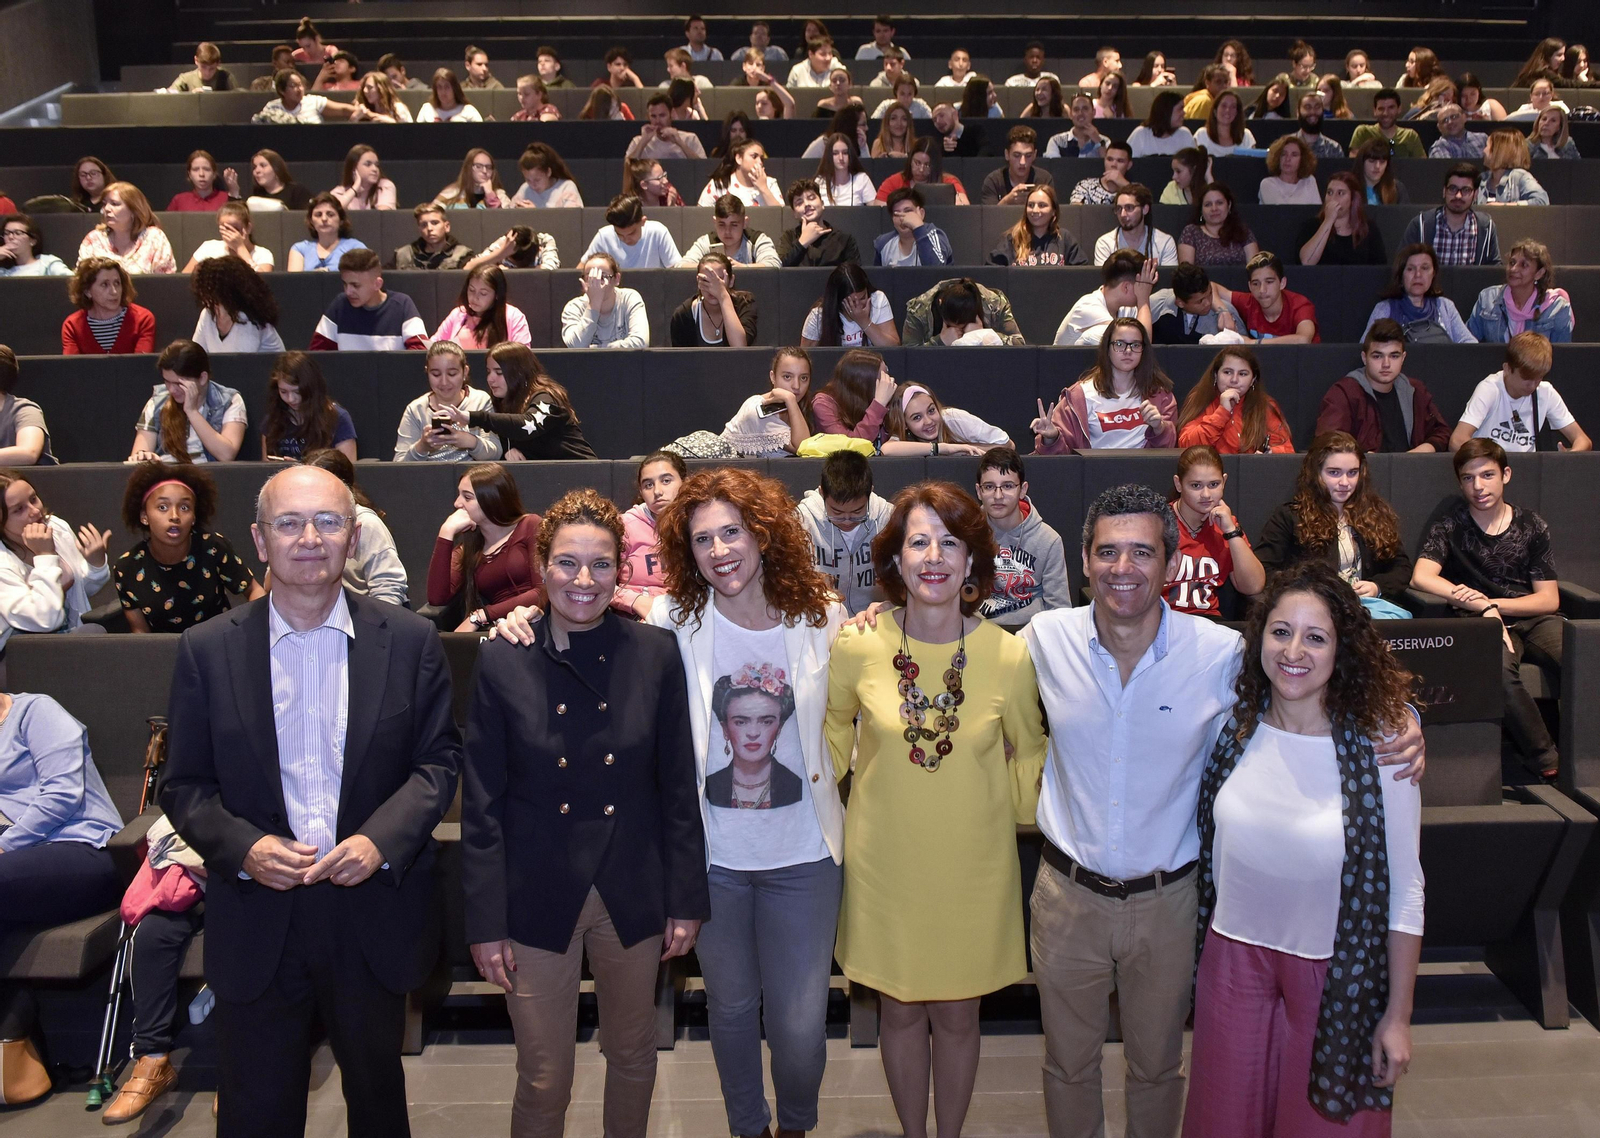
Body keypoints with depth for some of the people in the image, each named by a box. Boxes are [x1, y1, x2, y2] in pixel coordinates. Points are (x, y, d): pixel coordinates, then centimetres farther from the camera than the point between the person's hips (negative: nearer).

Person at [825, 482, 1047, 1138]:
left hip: (974, 864, 0)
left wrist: (1024, 821, 11)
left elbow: (1028, 755, 5)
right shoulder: (857, 645, -13)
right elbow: (833, 726, 9)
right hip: (885, 862, 0)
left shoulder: (1008, 656, -13)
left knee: (957, 1015, 15)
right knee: (900, 1010, 16)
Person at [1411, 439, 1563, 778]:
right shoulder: (1450, 527, 6)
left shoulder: (1531, 526, 11)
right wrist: (1483, 607, -22)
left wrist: (1491, 602, -10)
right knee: (1498, 667, -38)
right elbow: (1421, 577, -12)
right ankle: (1546, 762, -26)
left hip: (1534, 618, 2)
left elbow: (1549, 599, 8)